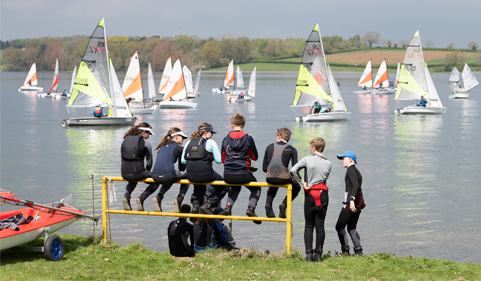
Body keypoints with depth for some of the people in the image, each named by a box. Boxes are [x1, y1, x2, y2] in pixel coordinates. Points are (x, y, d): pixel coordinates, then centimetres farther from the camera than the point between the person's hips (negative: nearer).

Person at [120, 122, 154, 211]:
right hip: (137, 173, -5)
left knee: (133, 181, 40)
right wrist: (146, 172, 18)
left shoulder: (126, 139, 12)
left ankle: (126, 196, 14)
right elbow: (149, 162, -2)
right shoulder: (145, 142, -3)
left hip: (124, 173, 5)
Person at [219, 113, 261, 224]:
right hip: (243, 175, -3)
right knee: (256, 189, 24)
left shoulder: (226, 139, 3)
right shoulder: (248, 138, -6)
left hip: (227, 176, 3)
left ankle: (228, 206, 15)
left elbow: (223, 159, 11)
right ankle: (251, 208, -1)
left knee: (235, 188, 36)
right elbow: (254, 157, 4)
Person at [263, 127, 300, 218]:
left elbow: (264, 168, 12)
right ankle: (284, 204, 6)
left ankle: (268, 203, 12)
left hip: (269, 178, 3)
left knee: (272, 188, 40)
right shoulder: (291, 149, 4)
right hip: (284, 178, -3)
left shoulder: (269, 147, 12)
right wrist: (291, 176, 18)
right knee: (296, 187, 29)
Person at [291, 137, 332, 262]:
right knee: (320, 225, 3)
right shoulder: (328, 163, 7)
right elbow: (324, 178, 5)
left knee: (309, 225, 5)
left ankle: (308, 253, -2)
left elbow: (293, 170, -15)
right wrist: (312, 184, 9)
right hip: (323, 195, 2)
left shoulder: (307, 159, -4)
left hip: (310, 196, -2)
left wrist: (302, 183, -7)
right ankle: (318, 253, -1)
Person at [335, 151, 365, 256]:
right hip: (359, 201, 9)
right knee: (351, 228, 13)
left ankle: (345, 251, -8)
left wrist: (351, 200, -32)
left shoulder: (351, 170, -10)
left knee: (340, 227, -3)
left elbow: (356, 185, -23)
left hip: (352, 201, -9)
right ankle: (358, 251, 4)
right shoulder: (356, 171, 19)